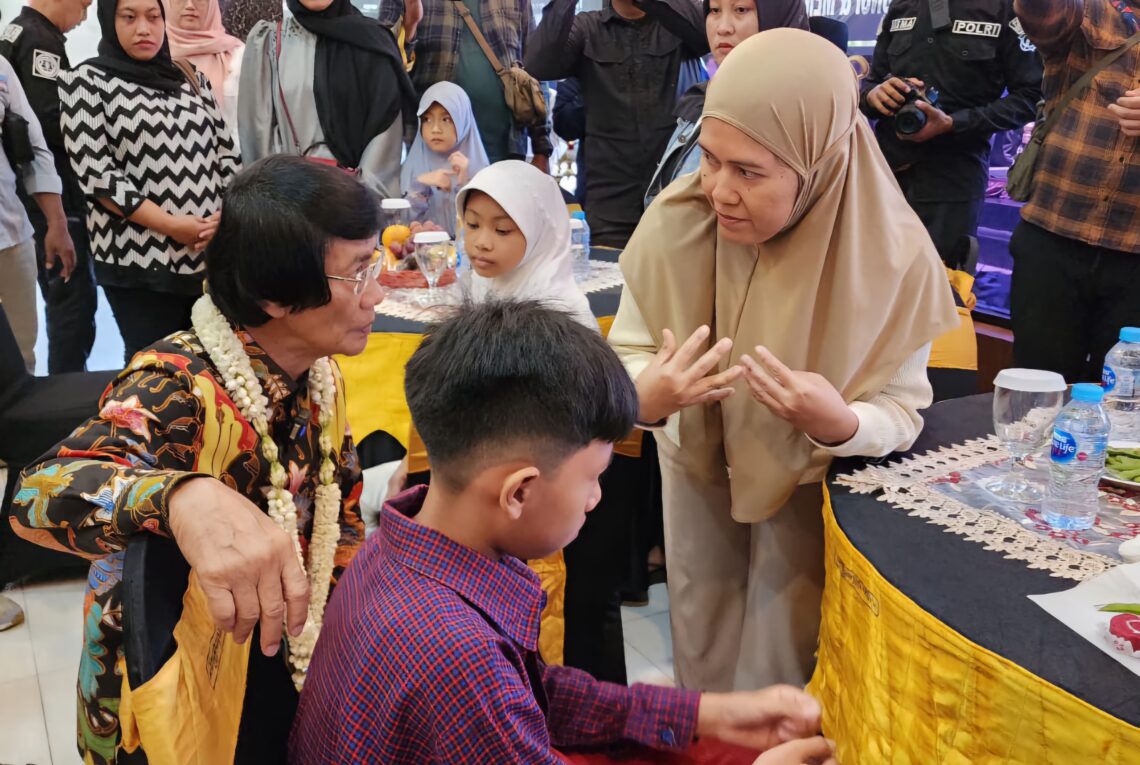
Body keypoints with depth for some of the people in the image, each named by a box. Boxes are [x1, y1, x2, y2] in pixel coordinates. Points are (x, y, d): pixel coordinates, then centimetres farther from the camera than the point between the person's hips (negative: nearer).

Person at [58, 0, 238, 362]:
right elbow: (97, 174, -9)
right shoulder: (86, 81, -1)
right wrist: (171, 225, -14)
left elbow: (225, 153, 12)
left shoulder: (192, 80, 14)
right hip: (139, 259, -4)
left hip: (211, 250, 5)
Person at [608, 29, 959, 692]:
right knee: (701, 650, 21)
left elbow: (903, 411, -19)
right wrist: (648, 396, -39)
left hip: (810, 476, -1)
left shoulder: (892, 254, -29)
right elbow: (626, 354, -15)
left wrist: (841, 424, -41)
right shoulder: (678, 219, -27)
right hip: (696, 460, 2)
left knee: (780, 666, 12)